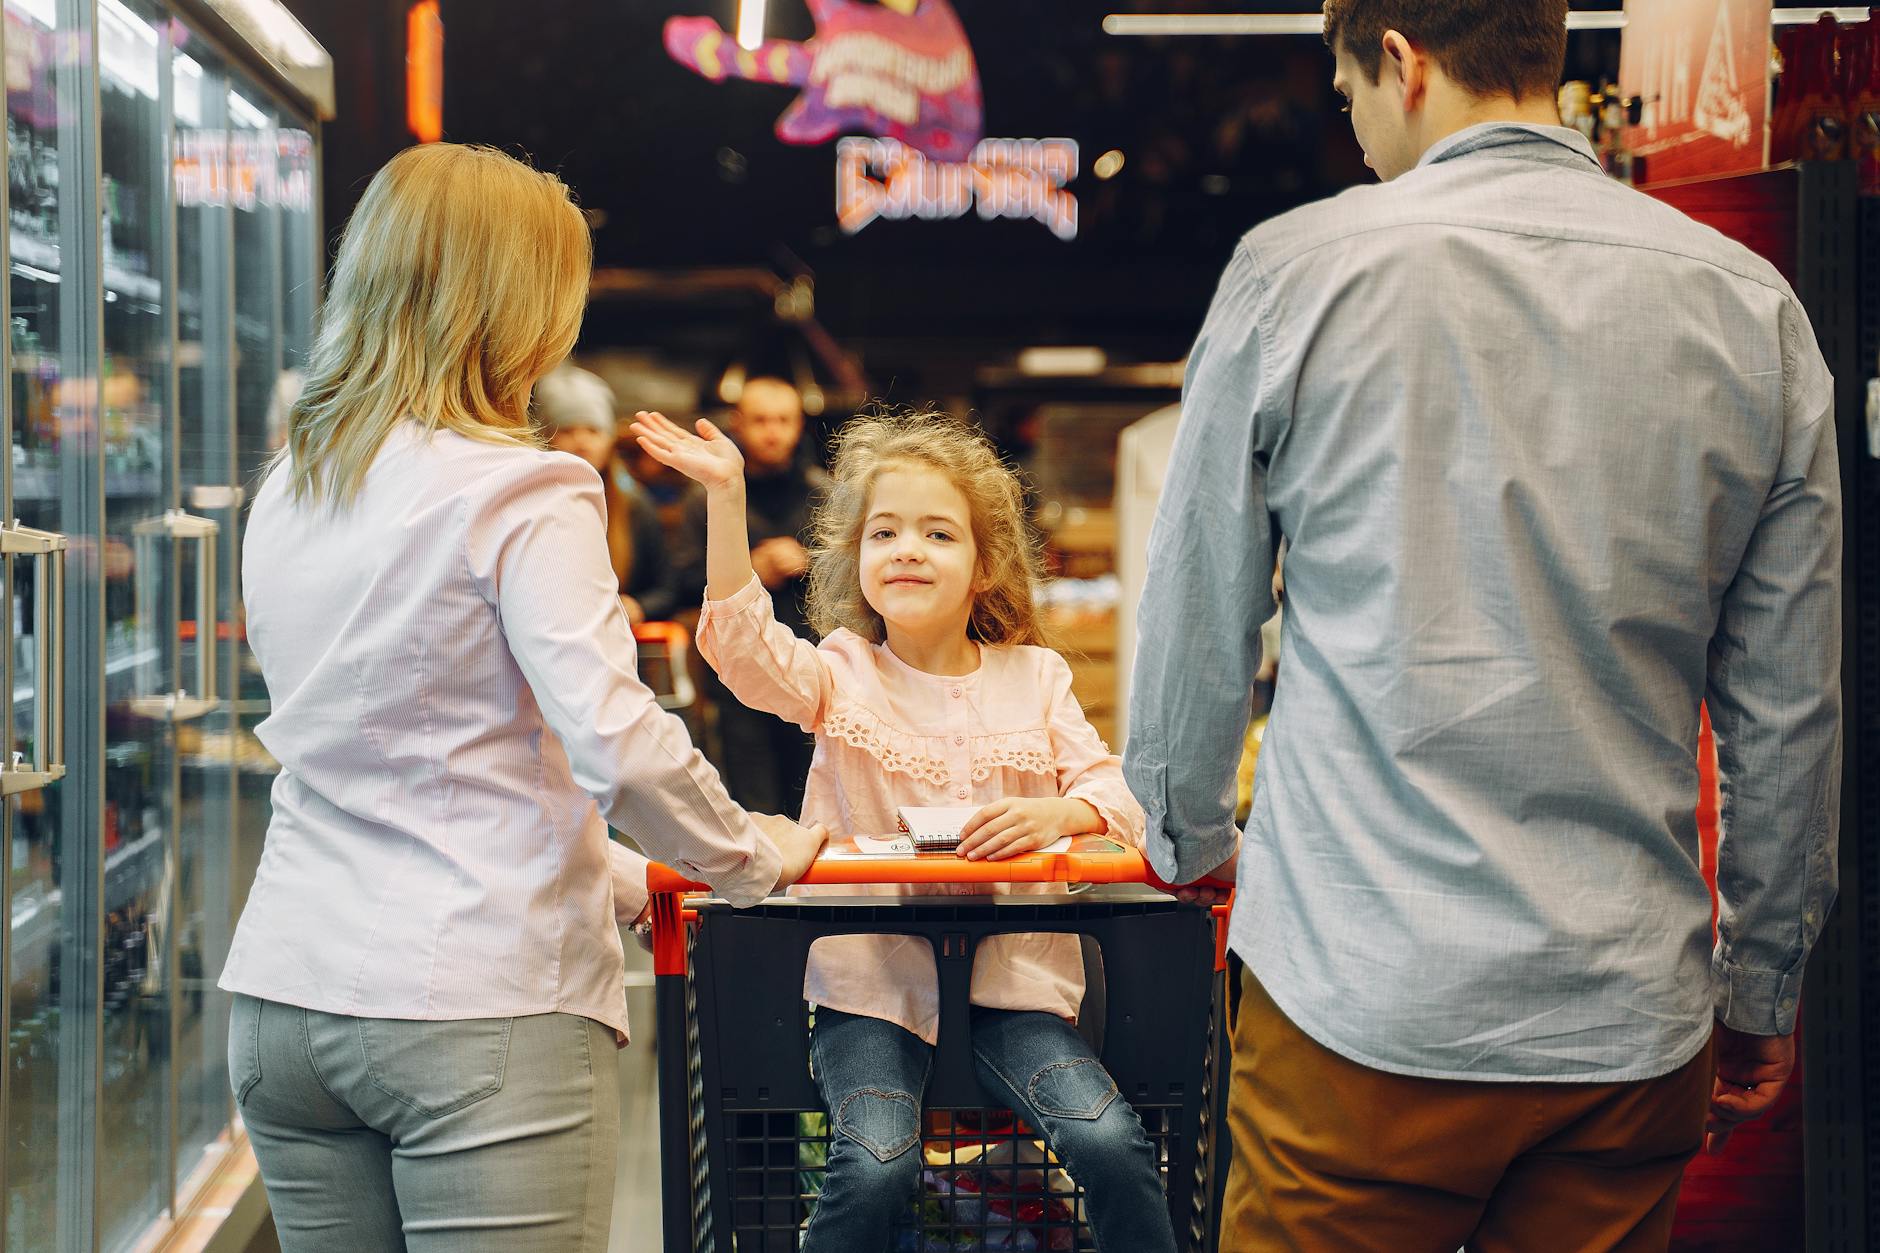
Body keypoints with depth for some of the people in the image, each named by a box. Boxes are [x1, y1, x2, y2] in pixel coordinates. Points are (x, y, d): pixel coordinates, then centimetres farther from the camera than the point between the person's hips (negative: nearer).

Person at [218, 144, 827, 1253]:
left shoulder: (285, 497, 12)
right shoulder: (521, 495, -11)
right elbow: (616, 741, -19)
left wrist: (604, 873, 25)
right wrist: (755, 859, -1)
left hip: (287, 995, 7)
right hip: (481, 1008, -7)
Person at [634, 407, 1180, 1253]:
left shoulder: (1034, 678, 9)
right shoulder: (841, 676, 4)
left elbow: (1115, 793, 3)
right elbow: (744, 644, -14)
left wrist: (1057, 813, -21)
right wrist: (726, 498, -22)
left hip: (1012, 971, 1)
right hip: (873, 973, -1)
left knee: (1111, 1143, -20)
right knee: (875, 1167, -25)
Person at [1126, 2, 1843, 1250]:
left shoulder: (1296, 272, -5)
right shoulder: (1755, 307, 3)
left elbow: (1196, 626, 4)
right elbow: (1792, 711, 6)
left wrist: (1188, 838, 23)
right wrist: (1762, 987, 17)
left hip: (1365, 1001, -3)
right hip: (1632, 1025, 3)